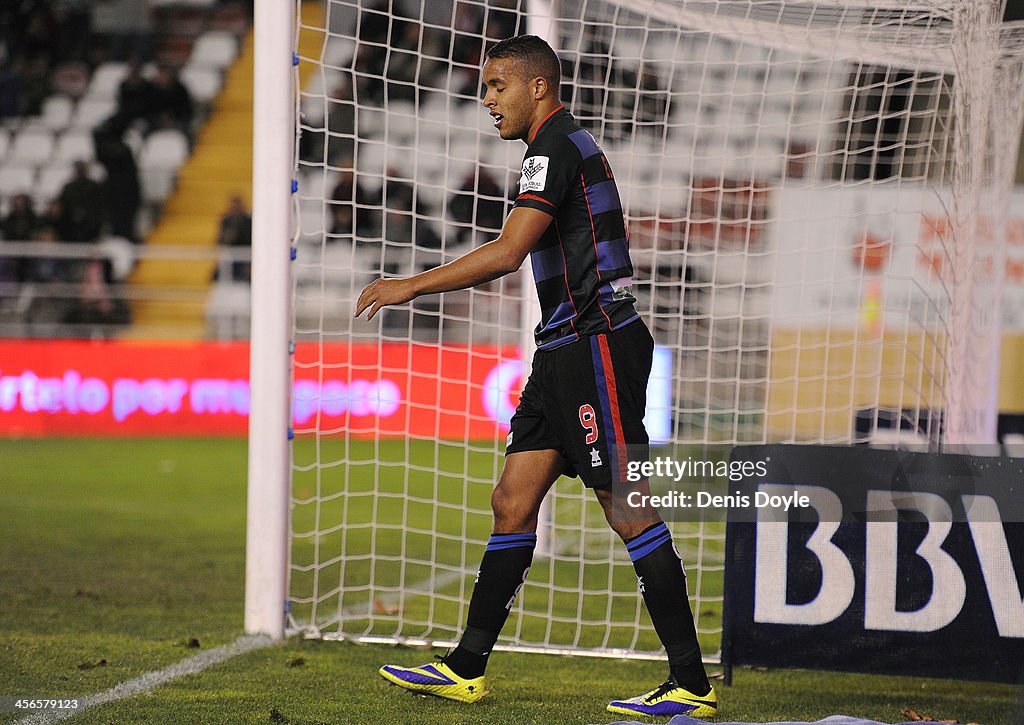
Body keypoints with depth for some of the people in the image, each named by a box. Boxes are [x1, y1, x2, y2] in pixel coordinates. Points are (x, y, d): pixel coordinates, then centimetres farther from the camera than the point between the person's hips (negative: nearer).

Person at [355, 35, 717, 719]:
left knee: (631, 513, -9)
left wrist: (412, 285, -15)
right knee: (513, 503, 8)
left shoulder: (555, 148, -12)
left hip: (595, 346, -10)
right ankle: (467, 669, 10)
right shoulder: (571, 145, 20)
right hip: (568, 351, 10)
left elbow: (507, 252, -21)